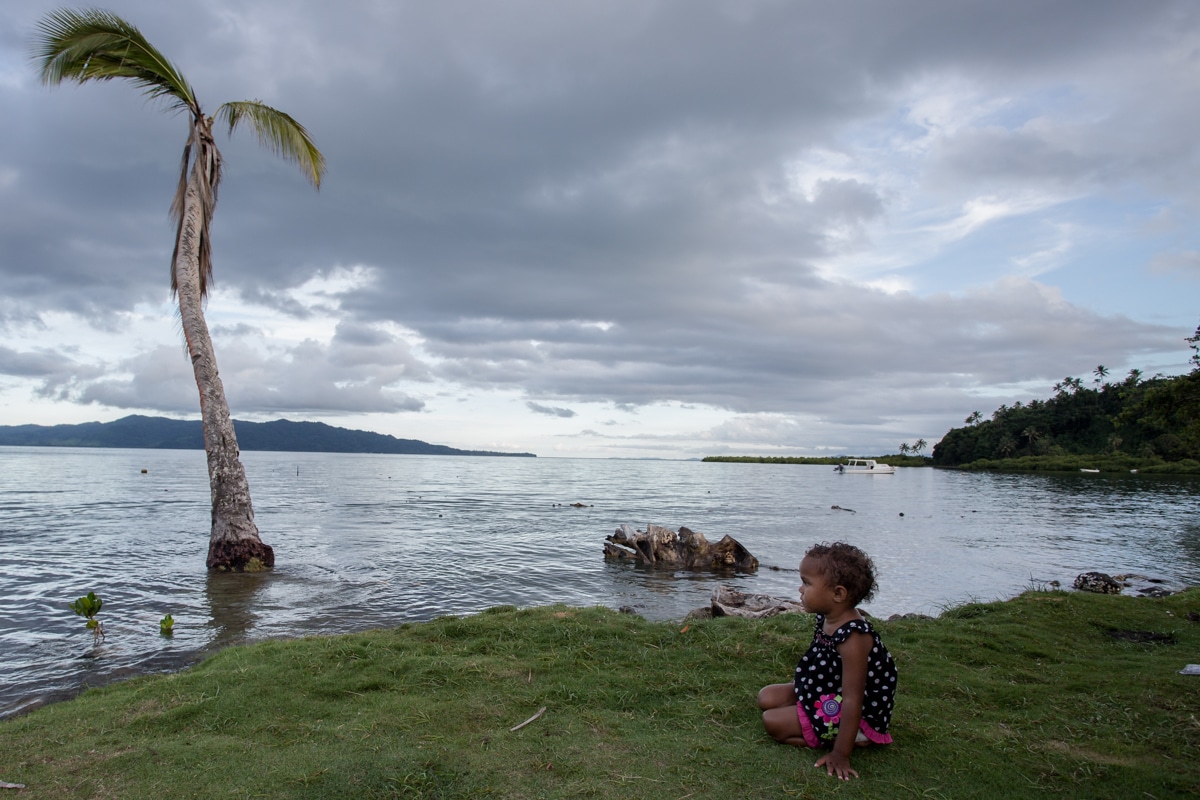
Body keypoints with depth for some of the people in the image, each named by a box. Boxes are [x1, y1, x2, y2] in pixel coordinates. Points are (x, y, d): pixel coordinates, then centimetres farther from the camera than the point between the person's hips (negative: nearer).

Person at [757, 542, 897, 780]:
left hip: (856, 716, -10)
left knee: (773, 721, -14)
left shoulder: (853, 637, -32)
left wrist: (840, 755, -32)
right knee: (768, 697, 8)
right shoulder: (827, 620, -4)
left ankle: (855, 739, -6)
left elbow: (853, 700, -33)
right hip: (830, 697, 10)